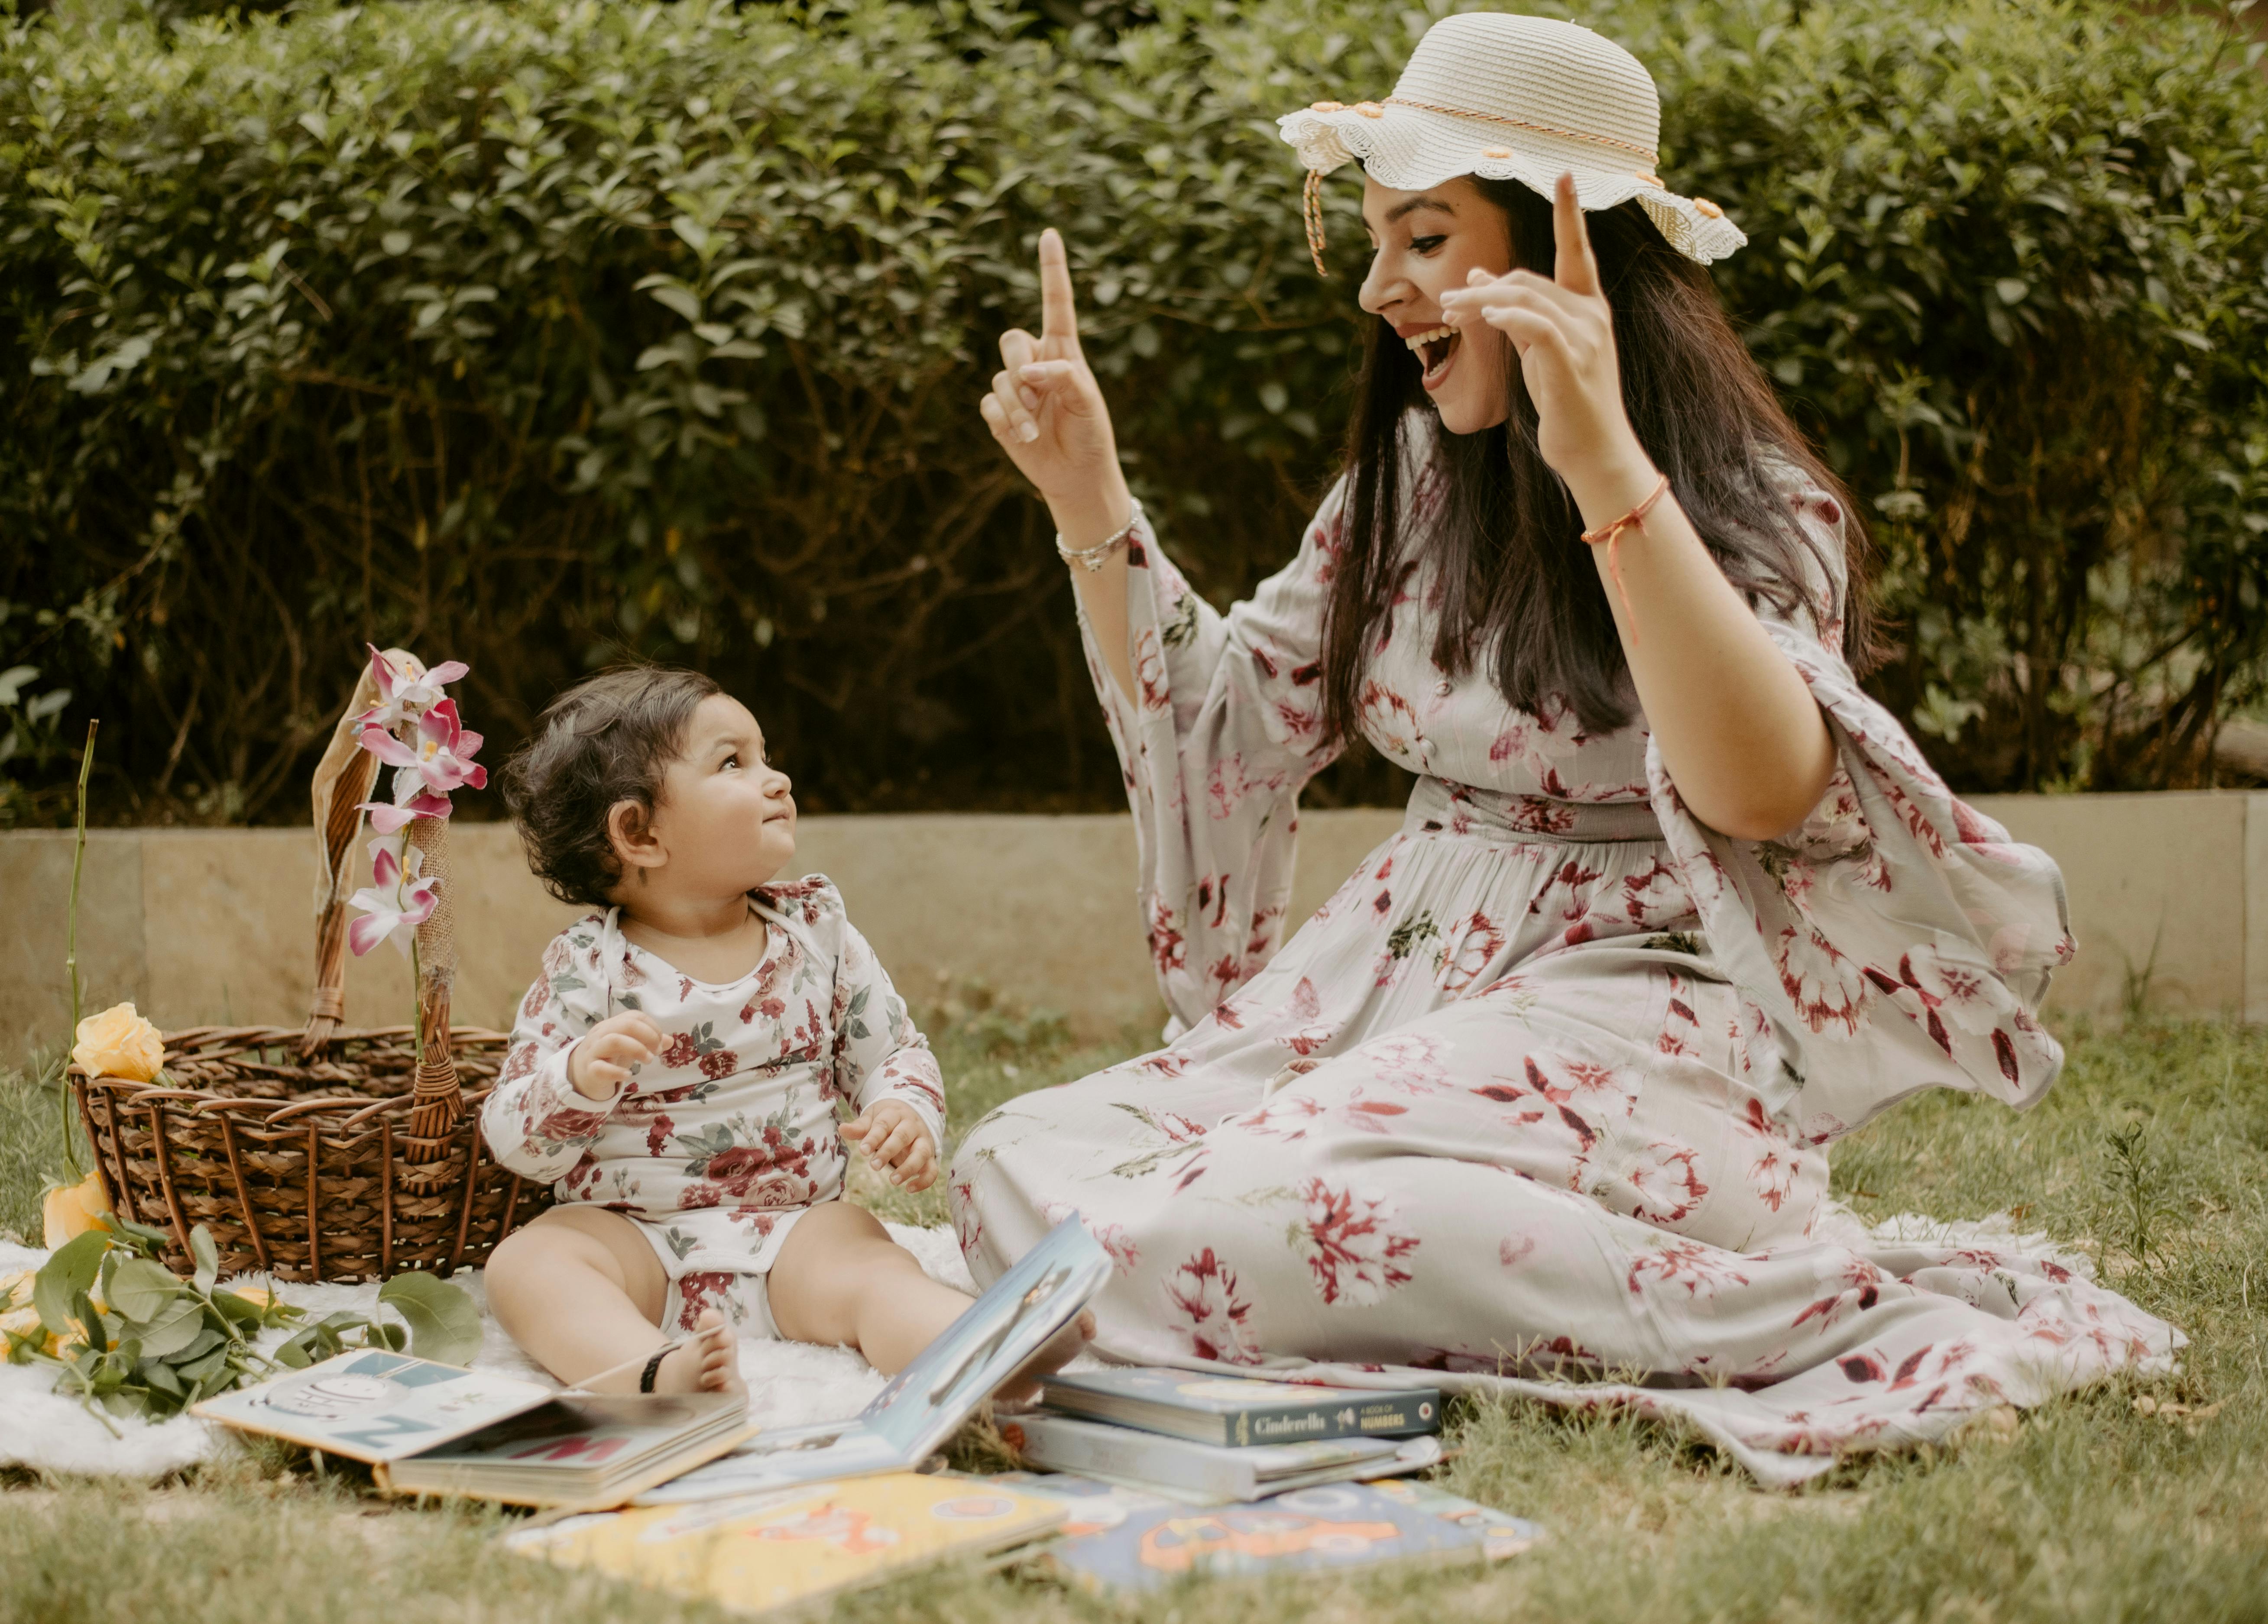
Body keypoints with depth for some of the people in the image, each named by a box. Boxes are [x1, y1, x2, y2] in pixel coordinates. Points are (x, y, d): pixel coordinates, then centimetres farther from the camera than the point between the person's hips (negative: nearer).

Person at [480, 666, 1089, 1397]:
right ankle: (656, 1373, -58)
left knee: (870, 1272, -30)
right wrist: (580, 1077, -27)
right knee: (524, 1265, -30)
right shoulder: (588, 967, -2)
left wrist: (907, 1116, -12)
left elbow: (891, 1050, 12)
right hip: (635, 1235, -1)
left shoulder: (815, 930, 7)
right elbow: (515, 1137, -4)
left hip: (794, 1226, 1)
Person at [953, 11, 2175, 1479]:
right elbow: (1223, 721, 20)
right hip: (1395, 987, 8)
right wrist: (1093, 507, 8)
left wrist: (1605, 464, -38)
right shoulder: (1410, 479, 11)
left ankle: (1797, 1312, -20)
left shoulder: (1753, 506, -11)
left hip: (1630, 1014, -7)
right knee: (1018, 1173, -12)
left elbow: (1764, 789, -32)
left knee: (1227, 1235, -32)